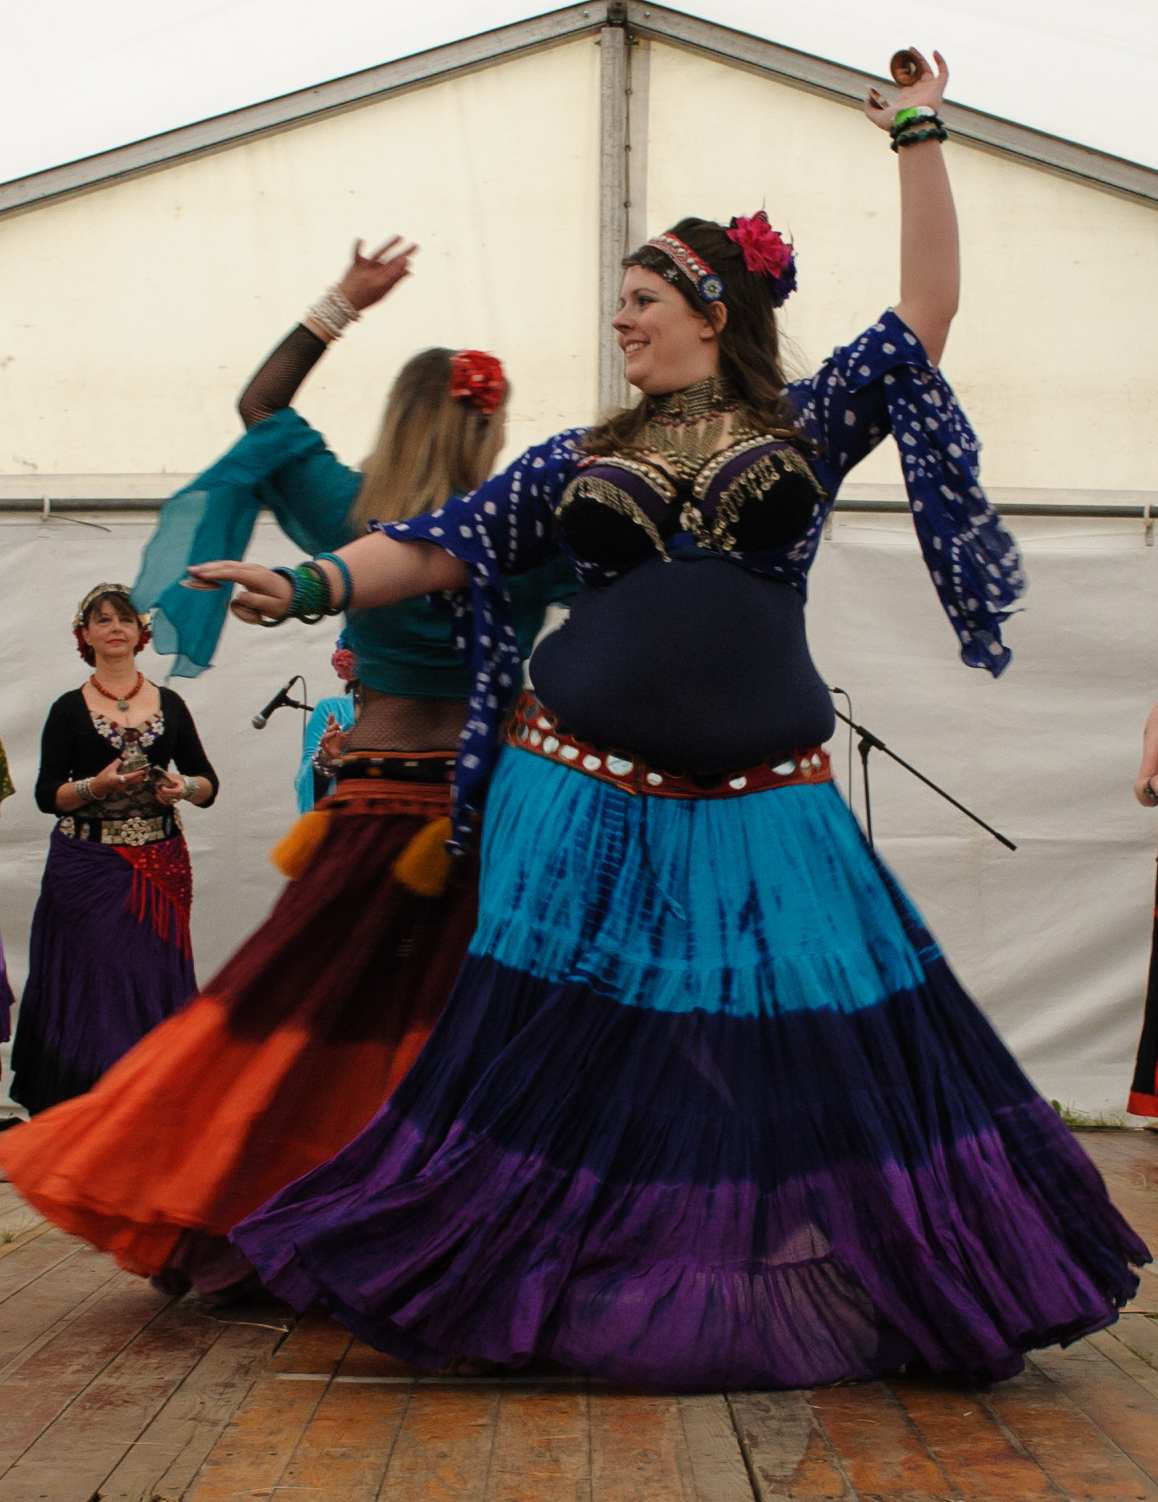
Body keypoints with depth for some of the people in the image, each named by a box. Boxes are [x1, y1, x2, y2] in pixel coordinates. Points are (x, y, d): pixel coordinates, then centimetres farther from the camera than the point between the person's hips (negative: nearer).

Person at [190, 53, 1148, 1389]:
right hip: (589, 799, 1)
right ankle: (534, 1287, 14)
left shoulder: (807, 424, 9)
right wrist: (310, 585, -5)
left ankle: (819, 1279, 10)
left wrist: (917, 138, 2)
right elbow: (446, 545, 9)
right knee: (568, 1053, 2)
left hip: (760, 803, -1)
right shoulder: (579, 460, 12)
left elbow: (926, 314, 2)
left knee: (798, 1050, -3)